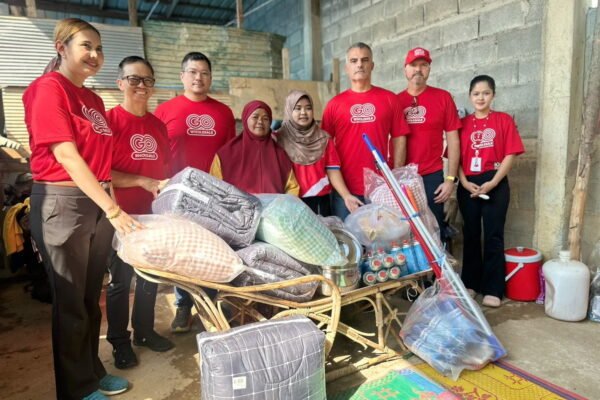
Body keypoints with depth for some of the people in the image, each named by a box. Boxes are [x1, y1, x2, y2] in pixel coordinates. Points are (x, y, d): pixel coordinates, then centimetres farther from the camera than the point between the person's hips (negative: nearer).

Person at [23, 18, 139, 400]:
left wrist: (112, 206, 10)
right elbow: (66, 156, -19)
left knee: (91, 298, 16)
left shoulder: (94, 99, 14)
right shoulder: (48, 88, -9)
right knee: (70, 303, 5)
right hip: (62, 203, -7)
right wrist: (112, 209, -24)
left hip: (97, 203, 7)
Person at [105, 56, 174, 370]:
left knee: (150, 274, 16)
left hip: (153, 213, 6)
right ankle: (119, 341, 24)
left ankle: (144, 330, 35)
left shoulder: (158, 125, 8)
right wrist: (143, 182, -21)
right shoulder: (109, 120, -10)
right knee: (120, 279, 7)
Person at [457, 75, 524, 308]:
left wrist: (492, 183, -13)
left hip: (495, 185, -2)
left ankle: (492, 289, 6)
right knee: (471, 234, 9)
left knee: (493, 236, -1)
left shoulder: (504, 120, 2)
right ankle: (470, 283, 20)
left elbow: (510, 154, -4)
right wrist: (464, 182, -9)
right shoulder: (463, 123, 7)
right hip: (468, 186, 2)